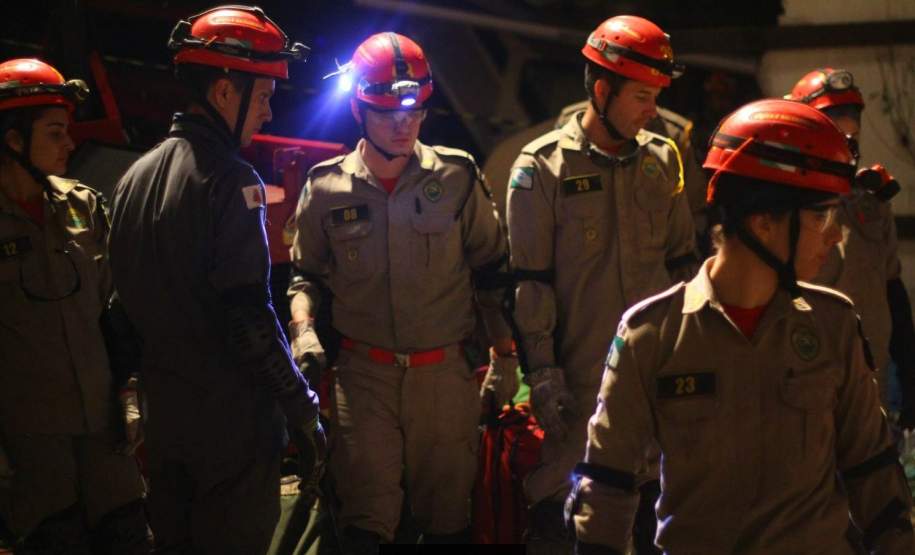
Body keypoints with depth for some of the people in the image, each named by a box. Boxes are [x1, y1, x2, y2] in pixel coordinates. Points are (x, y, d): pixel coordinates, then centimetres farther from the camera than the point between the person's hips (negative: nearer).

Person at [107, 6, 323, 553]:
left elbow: (127, 298, 14)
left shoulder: (136, 177, 9)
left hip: (163, 415, 8)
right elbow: (249, 317, -21)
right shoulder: (229, 180, -16)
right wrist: (303, 409, -15)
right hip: (233, 422, -8)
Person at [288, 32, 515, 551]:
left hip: (446, 372, 0)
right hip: (364, 374, 0)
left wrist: (505, 358, 7)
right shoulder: (327, 188, 1)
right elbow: (307, 275, 14)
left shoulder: (457, 177, -1)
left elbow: (492, 273, 7)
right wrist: (303, 331, -5)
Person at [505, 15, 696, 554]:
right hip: (578, 374, -4)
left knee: (655, 499, 12)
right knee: (560, 510, 2)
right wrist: (542, 373, -9)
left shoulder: (663, 159, 6)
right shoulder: (543, 167, -7)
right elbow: (531, 282, -7)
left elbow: (682, 261, 14)